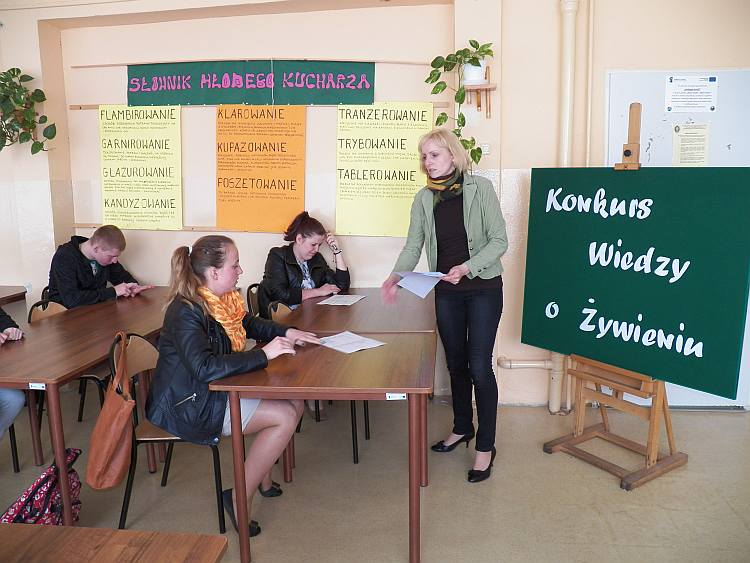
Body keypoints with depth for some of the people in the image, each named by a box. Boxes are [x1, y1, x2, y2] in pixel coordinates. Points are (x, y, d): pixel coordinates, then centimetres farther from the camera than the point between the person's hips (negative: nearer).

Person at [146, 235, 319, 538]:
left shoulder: (224, 300, 1)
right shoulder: (186, 312, -25)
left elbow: (250, 324, 19)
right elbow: (205, 367, -35)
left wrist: (286, 333, 2)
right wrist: (263, 354, -31)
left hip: (216, 389, 9)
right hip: (186, 405, -9)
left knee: (294, 402, 1)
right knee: (285, 417, -16)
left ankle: (264, 477, 19)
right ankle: (239, 500, -2)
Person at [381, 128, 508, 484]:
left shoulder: (480, 189, -9)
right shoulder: (424, 198, 2)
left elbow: (499, 241, -11)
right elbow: (413, 246, -1)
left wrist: (466, 267, -25)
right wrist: (396, 277, -18)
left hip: (483, 290, -4)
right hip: (446, 292, 4)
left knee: (479, 366, -5)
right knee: (455, 363, 15)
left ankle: (485, 446, 11)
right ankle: (462, 427, 36)